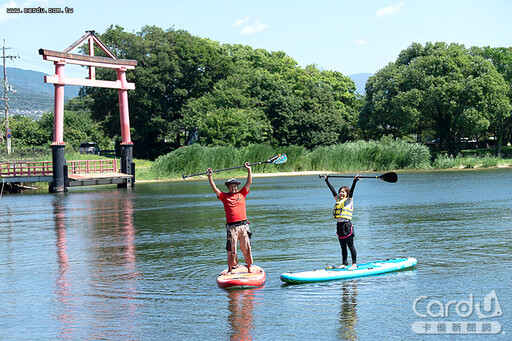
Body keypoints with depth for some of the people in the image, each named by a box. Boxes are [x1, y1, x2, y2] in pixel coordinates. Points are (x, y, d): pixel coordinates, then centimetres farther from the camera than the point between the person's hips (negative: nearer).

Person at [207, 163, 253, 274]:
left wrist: (249, 170, 5)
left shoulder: (241, 194, 12)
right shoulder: (224, 196, 9)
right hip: (231, 226, -1)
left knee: (246, 248, 3)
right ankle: (231, 268, 10)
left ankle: (249, 267, 11)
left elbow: (249, 182, 11)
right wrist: (210, 177, -3)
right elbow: (214, 188, 4)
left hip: (243, 225, 1)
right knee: (231, 249, 1)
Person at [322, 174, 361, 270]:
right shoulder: (338, 200, 14)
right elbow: (332, 190, 21)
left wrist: (355, 181, -30)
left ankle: (354, 264, -1)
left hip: (347, 225, -7)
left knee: (351, 246, -4)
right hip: (339, 225, 7)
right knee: (343, 247, 11)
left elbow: (351, 191, -16)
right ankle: (344, 263, 18)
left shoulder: (349, 200, -3)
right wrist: (327, 181, 28)